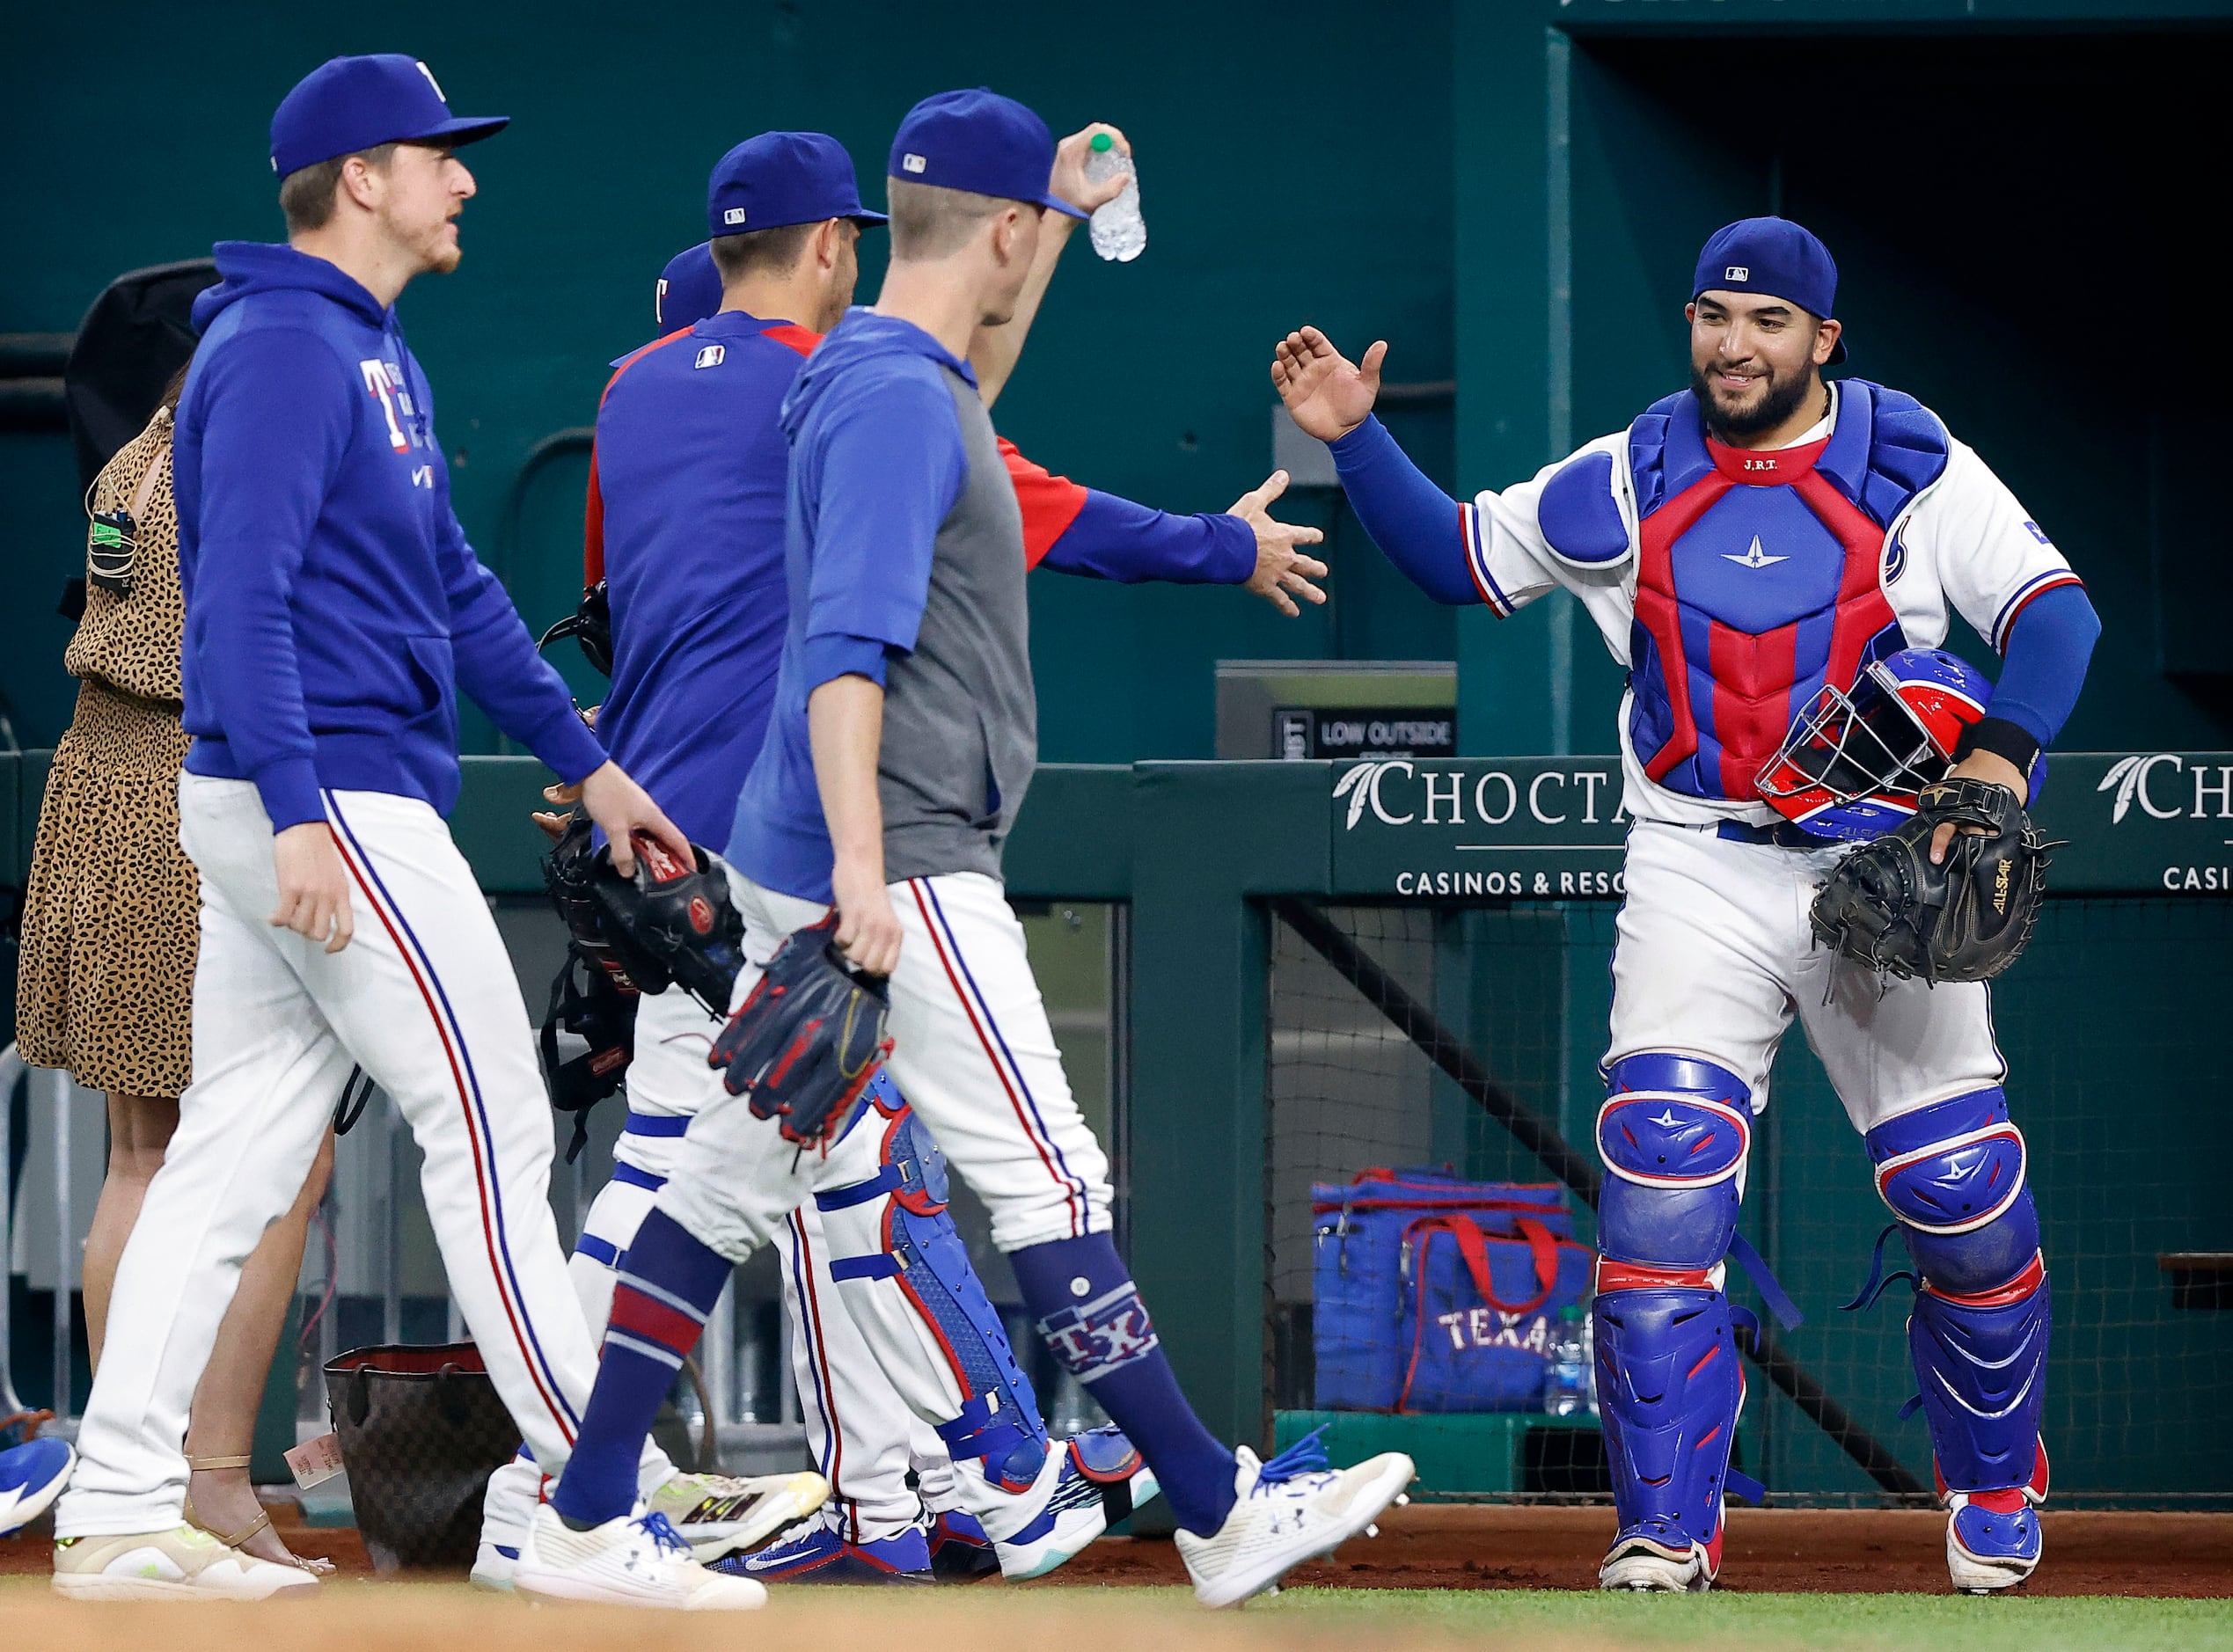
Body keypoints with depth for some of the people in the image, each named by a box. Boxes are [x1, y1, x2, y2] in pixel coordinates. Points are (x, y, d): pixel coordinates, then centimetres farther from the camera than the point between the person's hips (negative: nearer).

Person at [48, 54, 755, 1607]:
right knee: (493, 1128, -6)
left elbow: (454, 585, 25)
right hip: (334, 799, -10)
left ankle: (119, 1519, 7)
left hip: (313, 810, 10)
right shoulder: (283, 348, -13)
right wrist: (297, 811, -29)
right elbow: (243, 591, -22)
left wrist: (585, 760, 23)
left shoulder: (376, 354, 19)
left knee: (234, 1156, 7)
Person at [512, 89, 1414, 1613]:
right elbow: (847, 640, -25)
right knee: (1047, 1182, -7)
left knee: (731, 1181, 10)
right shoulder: (900, 397, -15)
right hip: (900, 871, -10)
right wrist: (862, 860, -30)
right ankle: (1220, 1515, -4)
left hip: (797, 864, 10)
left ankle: (583, 1528, 10)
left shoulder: (865, 377, 14)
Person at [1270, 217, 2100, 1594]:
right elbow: (1454, 556, 15)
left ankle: (1996, 1489, 23)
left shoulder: (1916, 469, -1)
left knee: (1967, 1203, -2)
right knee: (1662, 1180, -15)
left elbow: (2056, 612, -8)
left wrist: (2003, 749, -26)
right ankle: (1667, 1528, -10)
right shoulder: (1628, 485, 6)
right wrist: (1356, 440, 0)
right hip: (1700, 875, 1)